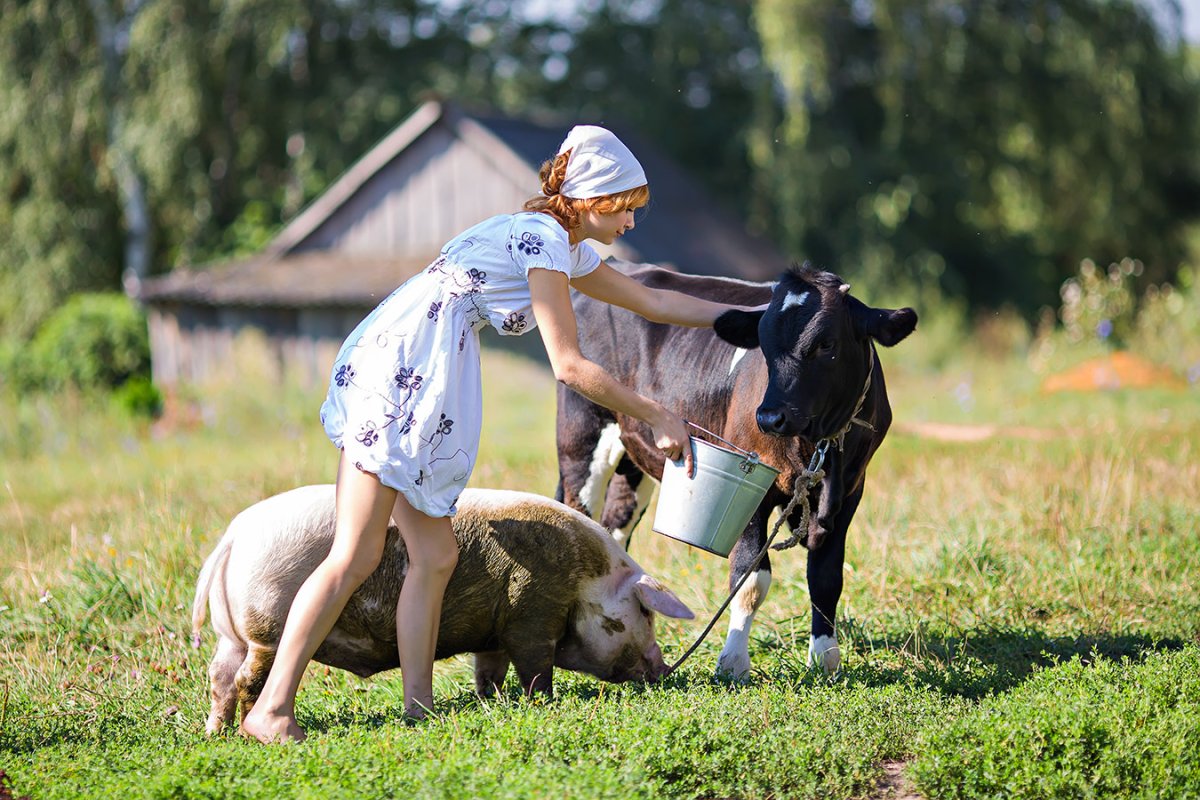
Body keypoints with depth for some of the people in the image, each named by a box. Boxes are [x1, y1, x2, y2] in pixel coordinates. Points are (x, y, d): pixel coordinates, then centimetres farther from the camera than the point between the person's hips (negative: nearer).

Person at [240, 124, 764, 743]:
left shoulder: (567, 250, 21)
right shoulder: (544, 238, -9)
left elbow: (653, 302, 31)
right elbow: (569, 366, -11)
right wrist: (656, 417, -5)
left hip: (417, 385, 10)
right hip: (395, 372, -10)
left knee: (434, 557, 6)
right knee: (357, 555, -13)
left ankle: (418, 708, 6)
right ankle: (271, 709, -13)